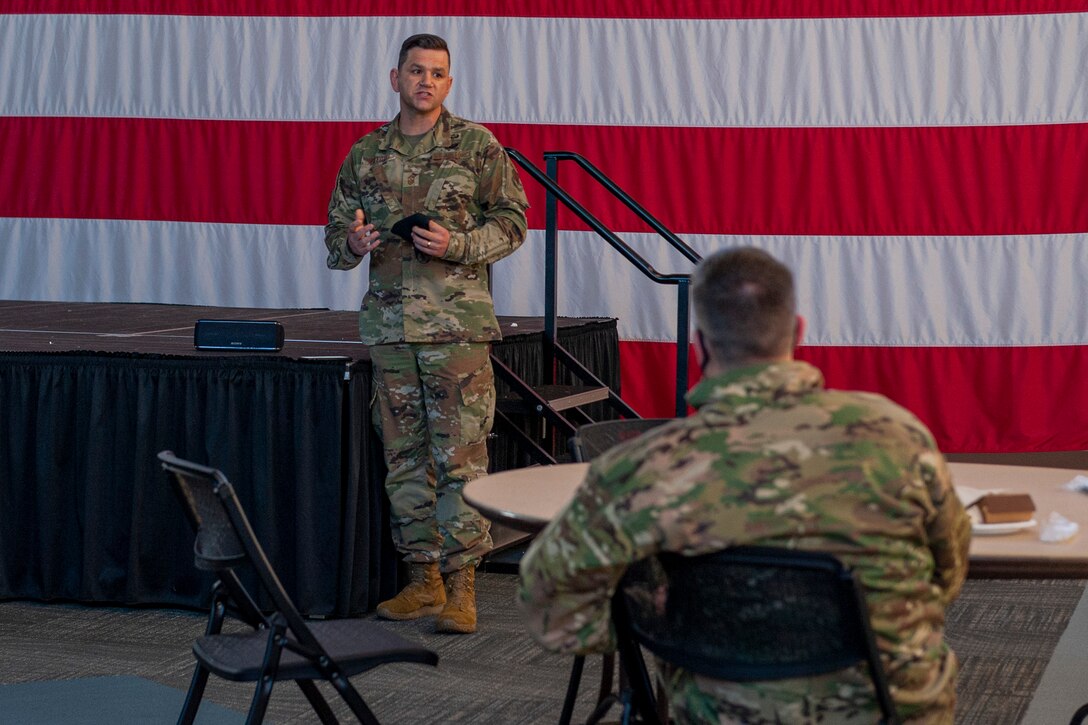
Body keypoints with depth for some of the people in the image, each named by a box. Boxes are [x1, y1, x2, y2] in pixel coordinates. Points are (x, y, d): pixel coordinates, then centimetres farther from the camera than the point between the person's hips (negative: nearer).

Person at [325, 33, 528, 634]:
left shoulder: (476, 146, 2)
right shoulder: (365, 155, 12)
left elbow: (511, 222, 2)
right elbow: (335, 233, 16)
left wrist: (456, 245, -14)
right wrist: (353, 242, -7)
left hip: (457, 323, -4)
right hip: (390, 324, 4)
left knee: (460, 455, -6)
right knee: (404, 456, 7)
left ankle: (460, 584, -1)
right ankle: (422, 579, 17)